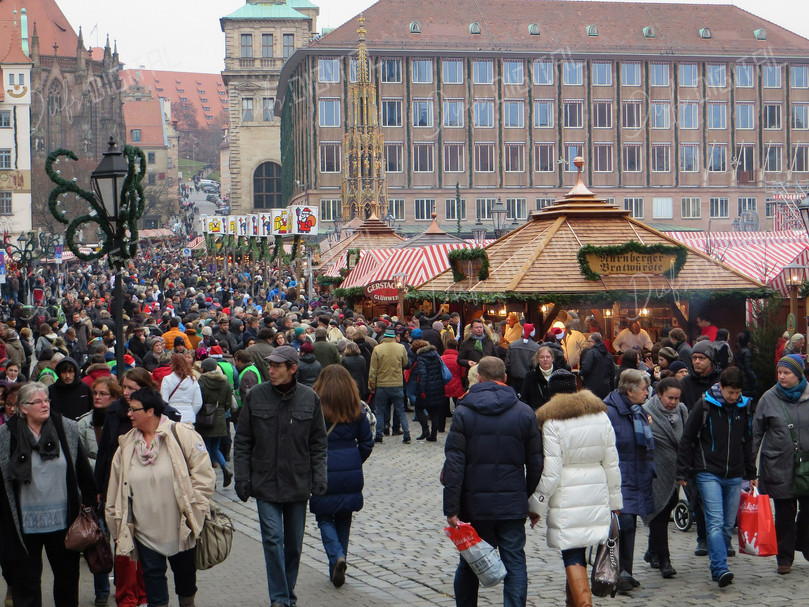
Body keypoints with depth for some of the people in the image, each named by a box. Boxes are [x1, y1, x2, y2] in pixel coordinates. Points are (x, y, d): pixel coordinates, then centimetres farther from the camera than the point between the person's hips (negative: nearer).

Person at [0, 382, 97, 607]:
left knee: (67, 577, 15)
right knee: (26, 581, 7)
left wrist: (89, 502, 7)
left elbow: (83, 469, 6)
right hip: (24, 524, -1)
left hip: (63, 520, 2)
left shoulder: (68, 429, -1)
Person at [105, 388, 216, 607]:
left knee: (184, 570, 14)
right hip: (145, 529, 3)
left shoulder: (182, 435, -9)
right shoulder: (127, 445, 5)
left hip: (180, 526, -3)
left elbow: (204, 474, -10)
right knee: (152, 572, 4)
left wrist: (192, 510, -12)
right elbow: (116, 491, 11)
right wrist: (118, 525, 9)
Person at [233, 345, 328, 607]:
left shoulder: (309, 398, -1)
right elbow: (242, 441, 2)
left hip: (298, 483, 2)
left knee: (294, 543, 10)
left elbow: (318, 442, 6)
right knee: (273, 538, -11)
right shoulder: (256, 396, -3)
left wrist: (318, 477, -2)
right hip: (265, 482, -1)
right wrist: (242, 478, -3)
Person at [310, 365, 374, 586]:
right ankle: (337, 570, 20)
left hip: (323, 473, -3)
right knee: (343, 519, 16)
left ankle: (337, 556, -13)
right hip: (351, 475, 3)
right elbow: (367, 443, 4)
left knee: (324, 518, 10)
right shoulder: (356, 410, 1)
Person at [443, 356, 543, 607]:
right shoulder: (525, 412, 1)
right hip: (513, 505, 0)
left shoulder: (463, 412, -3)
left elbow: (454, 464, -8)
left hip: (474, 504, 0)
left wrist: (451, 509, -8)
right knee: (515, 564, 3)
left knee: (468, 564, 14)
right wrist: (533, 503, 14)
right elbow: (535, 464, 4)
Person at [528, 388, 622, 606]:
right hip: (597, 498, 5)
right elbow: (611, 464, 6)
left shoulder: (553, 423, -13)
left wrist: (537, 505, -3)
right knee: (580, 553, 18)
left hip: (566, 501, -5)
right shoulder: (601, 416, 1)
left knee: (572, 558, -1)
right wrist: (615, 500, 15)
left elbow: (550, 473, -14)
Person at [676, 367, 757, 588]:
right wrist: (683, 473, -4)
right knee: (715, 522, -15)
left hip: (734, 476, 5)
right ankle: (721, 569, -22)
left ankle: (718, 569, 15)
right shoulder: (704, 406, -5)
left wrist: (751, 474, 20)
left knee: (728, 525, 6)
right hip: (709, 473, -5)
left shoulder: (742, 407, 9)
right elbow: (687, 440, -2)